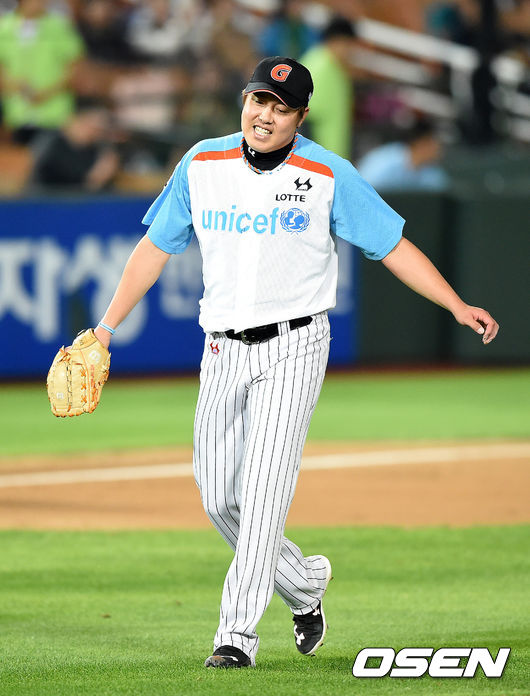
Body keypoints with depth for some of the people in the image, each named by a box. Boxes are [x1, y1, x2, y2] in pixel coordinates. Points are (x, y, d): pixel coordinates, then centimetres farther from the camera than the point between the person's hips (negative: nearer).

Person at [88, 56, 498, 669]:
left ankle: (236, 635, -14)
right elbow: (156, 247, 11)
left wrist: (457, 306, -11)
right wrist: (106, 327, 8)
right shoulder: (201, 165, 3)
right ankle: (304, 583, 30)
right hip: (223, 351, 4)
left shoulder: (329, 176, -7)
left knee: (264, 491, -14)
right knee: (218, 497, 5)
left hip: (292, 348, -4)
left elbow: (393, 245, -2)